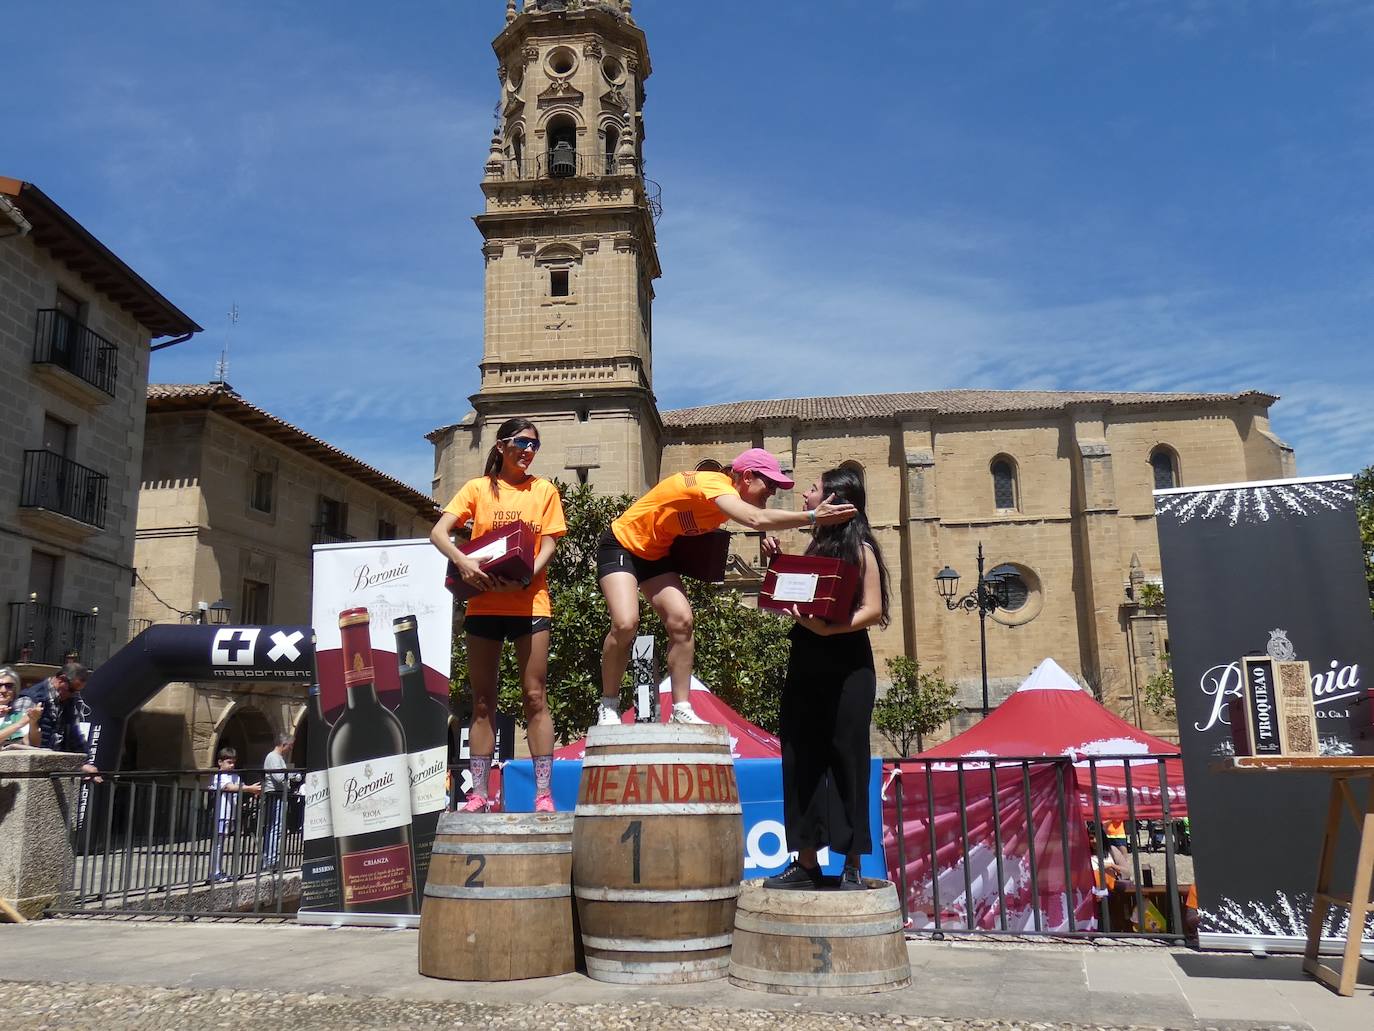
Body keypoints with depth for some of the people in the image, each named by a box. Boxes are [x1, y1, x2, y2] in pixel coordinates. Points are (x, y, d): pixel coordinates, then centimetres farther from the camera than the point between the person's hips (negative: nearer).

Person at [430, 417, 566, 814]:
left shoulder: (544, 490, 9)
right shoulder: (478, 488, 8)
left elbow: (549, 544, 2)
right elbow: (439, 532, 0)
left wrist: (526, 574, -17)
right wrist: (463, 562, -20)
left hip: (529, 600, -1)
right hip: (484, 601, 1)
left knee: (534, 696, -4)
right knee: (482, 701, 4)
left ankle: (543, 794, -3)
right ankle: (478, 794, 8)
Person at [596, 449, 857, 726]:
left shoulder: (725, 499, 0)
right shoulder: (714, 483, -29)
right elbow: (756, 519, -43)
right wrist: (812, 517, -43)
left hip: (655, 555, 8)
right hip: (622, 545, -8)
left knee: (681, 620, -9)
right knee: (626, 623, -23)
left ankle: (682, 711, -5)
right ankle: (608, 707, -5)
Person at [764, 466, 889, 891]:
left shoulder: (860, 549, -3)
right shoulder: (816, 544, 17)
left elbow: (873, 610, -11)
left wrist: (827, 628, -23)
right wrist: (778, 564, 7)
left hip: (846, 665, -7)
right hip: (806, 663, 7)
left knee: (846, 757, -2)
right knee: (801, 758, 5)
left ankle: (852, 865, 7)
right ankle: (806, 862, 12)